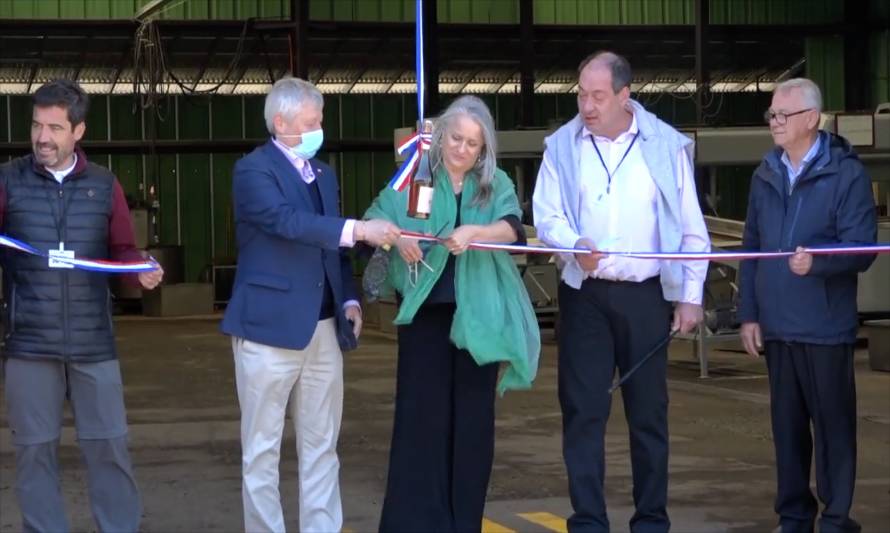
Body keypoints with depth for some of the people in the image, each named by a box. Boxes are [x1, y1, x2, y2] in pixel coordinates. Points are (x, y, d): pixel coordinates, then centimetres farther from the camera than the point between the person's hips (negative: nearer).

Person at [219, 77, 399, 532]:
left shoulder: (324, 174, 15)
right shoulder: (253, 170, -7)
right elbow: (288, 222, -24)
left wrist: (349, 299, 3)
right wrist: (358, 229, -32)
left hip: (324, 329, 7)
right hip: (270, 326, -7)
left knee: (322, 446, 9)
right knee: (262, 447, 1)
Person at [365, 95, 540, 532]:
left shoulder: (496, 184, 6)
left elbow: (511, 227, -12)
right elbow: (374, 217, -6)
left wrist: (473, 232, -31)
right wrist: (397, 235, -27)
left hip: (477, 314, 1)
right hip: (426, 310, -1)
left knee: (473, 413, 5)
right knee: (422, 410, -2)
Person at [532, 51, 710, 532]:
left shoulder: (666, 145, 0)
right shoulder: (562, 146, 2)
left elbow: (692, 230, 3)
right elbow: (546, 216, -1)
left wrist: (691, 296, 0)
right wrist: (575, 245, -22)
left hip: (645, 295, 0)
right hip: (584, 295, 1)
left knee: (649, 412, 6)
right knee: (583, 411, -1)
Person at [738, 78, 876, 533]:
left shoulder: (846, 173, -7)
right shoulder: (765, 175, 11)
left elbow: (862, 249, -12)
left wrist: (816, 261, -30)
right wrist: (748, 314, 8)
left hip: (825, 326, -5)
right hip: (776, 325, 5)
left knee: (833, 423, 2)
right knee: (786, 424, 12)